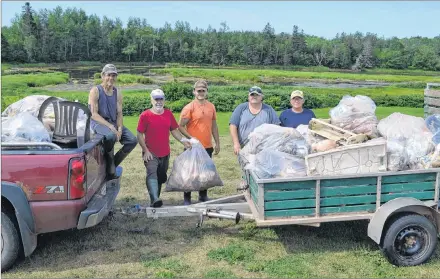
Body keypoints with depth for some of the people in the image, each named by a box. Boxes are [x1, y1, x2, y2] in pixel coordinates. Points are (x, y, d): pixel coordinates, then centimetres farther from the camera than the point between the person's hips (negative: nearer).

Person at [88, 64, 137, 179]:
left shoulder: (117, 93, 12)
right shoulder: (95, 91, -4)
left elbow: (119, 113, 8)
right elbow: (94, 114, -12)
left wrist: (119, 128, -12)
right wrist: (110, 126, -24)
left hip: (113, 122, 6)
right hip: (98, 122, -6)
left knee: (132, 140, -14)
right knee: (111, 135, -38)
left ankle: (114, 164, 2)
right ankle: (109, 166, -14)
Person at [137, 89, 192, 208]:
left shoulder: (169, 114, 5)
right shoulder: (145, 115, -8)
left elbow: (174, 130, 11)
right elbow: (140, 135, -6)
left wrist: (183, 140, -5)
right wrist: (145, 150, -13)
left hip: (165, 153, 5)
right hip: (151, 153, -5)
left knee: (161, 177, 15)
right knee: (152, 175, -21)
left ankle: (155, 200, 31)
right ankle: (155, 199, -32)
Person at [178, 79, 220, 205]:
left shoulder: (211, 106, 6)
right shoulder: (189, 108, -9)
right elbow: (181, 126, -9)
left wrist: (217, 143, 12)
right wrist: (191, 138, -19)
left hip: (208, 147, 5)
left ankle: (203, 196, 29)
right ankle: (187, 199, 15)